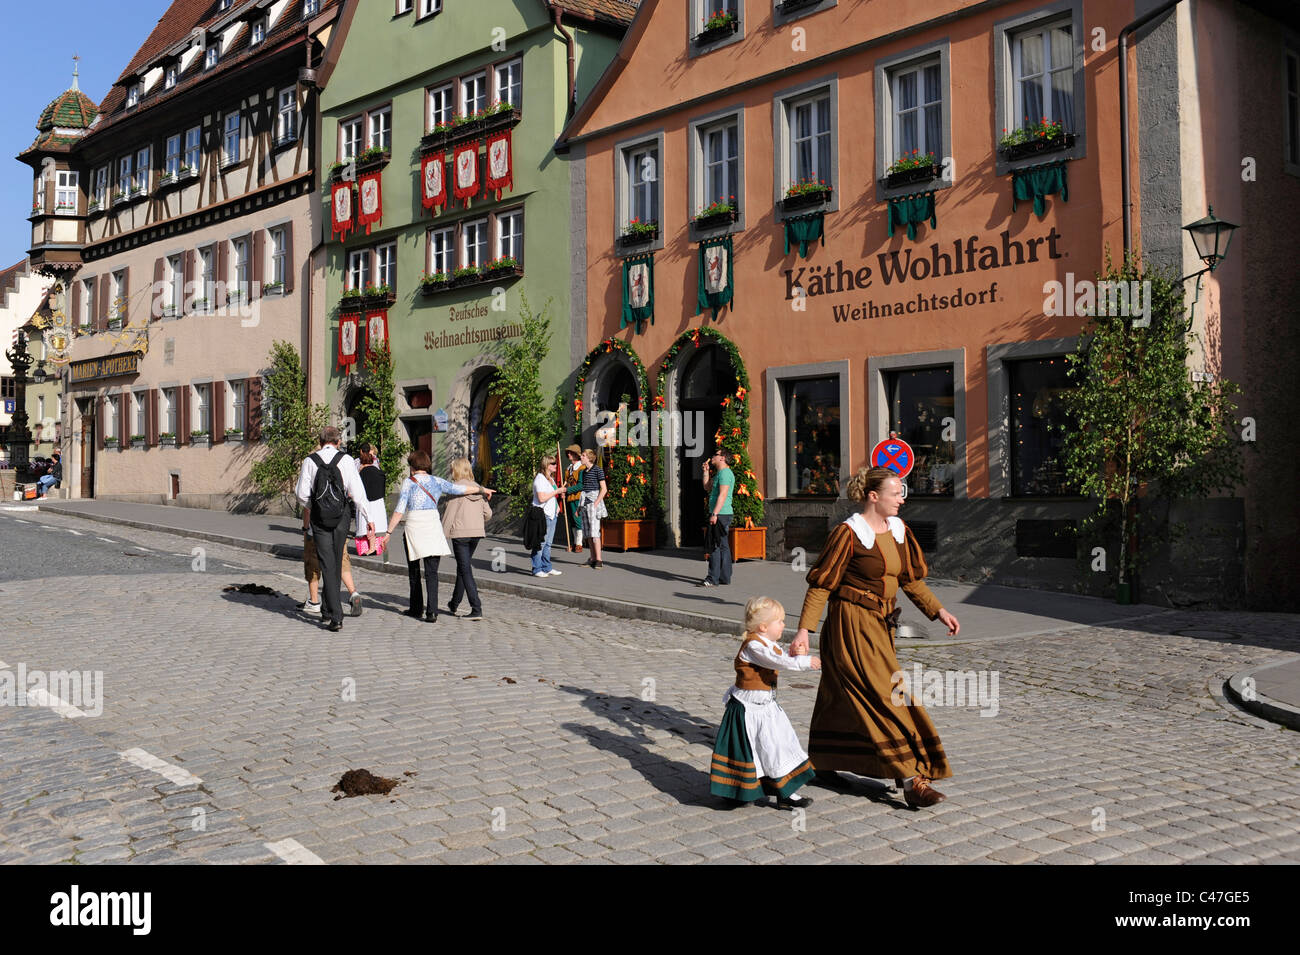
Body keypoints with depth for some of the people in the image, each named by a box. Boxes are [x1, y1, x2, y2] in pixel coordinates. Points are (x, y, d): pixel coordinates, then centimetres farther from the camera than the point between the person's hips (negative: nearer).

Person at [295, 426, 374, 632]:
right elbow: (357, 492, -10)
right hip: (341, 516, 1)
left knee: (327, 565, 0)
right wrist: (368, 518, -5)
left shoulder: (310, 461, -4)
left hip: (319, 517, -1)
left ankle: (336, 616, -9)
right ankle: (330, 609, 31)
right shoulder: (346, 460, -6)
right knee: (337, 563, 17)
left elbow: (302, 495, -3)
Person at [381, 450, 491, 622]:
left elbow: (399, 511, -6)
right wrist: (482, 489, 30)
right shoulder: (437, 482, 9)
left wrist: (389, 532, -2)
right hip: (433, 525, 2)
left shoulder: (409, 482, 0)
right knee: (432, 572, 0)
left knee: (414, 571, 15)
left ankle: (416, 608, 24)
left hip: (414, 526, -2)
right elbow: (460, 488, 14)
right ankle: (432, 611, -11)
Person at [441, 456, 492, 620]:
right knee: (462, 568, 20)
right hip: (477, 532, 6)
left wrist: (442, 534, -3)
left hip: (460, 533, -6)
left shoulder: (455, 488, -8)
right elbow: (488, 512, 7)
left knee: (465, 570, -3)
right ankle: (454, 605, 32)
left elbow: (449, 512, -10)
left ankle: (477, 609, -11)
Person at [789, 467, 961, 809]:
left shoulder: (898, 530, 7)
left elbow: (910, 579, 17)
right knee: (885, 699, -10)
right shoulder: (849, 533, -15)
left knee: (842, 699, 17)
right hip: (852, 625, -8)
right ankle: (910, 780, -8)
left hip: (880, 626, 8)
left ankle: (822, 765, 31)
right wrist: (804, 629, -18)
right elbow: (822, 584, -13)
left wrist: (938, 610, 8)